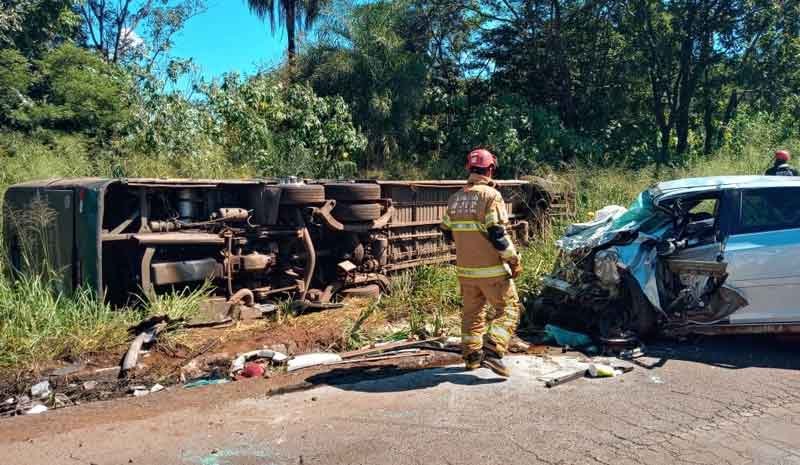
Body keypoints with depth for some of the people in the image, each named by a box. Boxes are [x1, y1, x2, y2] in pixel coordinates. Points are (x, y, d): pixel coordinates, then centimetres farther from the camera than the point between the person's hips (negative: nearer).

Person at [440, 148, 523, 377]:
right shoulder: (491, 195, -12)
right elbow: (498, 234, -18)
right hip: (491, 268, -6)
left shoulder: (455, 198, 8)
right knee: (508, 309, 4)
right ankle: (493, 352, -9)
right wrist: (514, 260, -10)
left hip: (465, 269, 6)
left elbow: (448, 233, 14)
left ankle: (472, 356, 23)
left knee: (472, 312, 18)